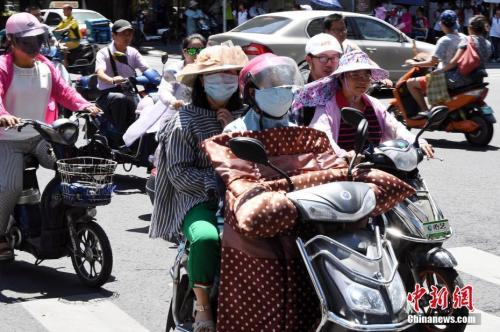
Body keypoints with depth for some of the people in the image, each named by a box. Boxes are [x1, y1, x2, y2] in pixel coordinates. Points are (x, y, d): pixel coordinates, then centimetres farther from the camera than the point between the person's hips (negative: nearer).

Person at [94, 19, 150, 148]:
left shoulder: (133, 53, 15)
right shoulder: (104, 53, 0)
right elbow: (100, 73, -19)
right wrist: (112, 80, -43)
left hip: (129, 92, 4)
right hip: (107, 94, -4)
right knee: (121, 98, -38)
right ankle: (119, 140, -33)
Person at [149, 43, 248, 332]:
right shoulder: (186, 121, 3)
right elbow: (178, 172, -5)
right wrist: (217, 185, -14)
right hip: (198, 201, -3)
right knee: (205, 237, -36)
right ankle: (203, 306, -13)